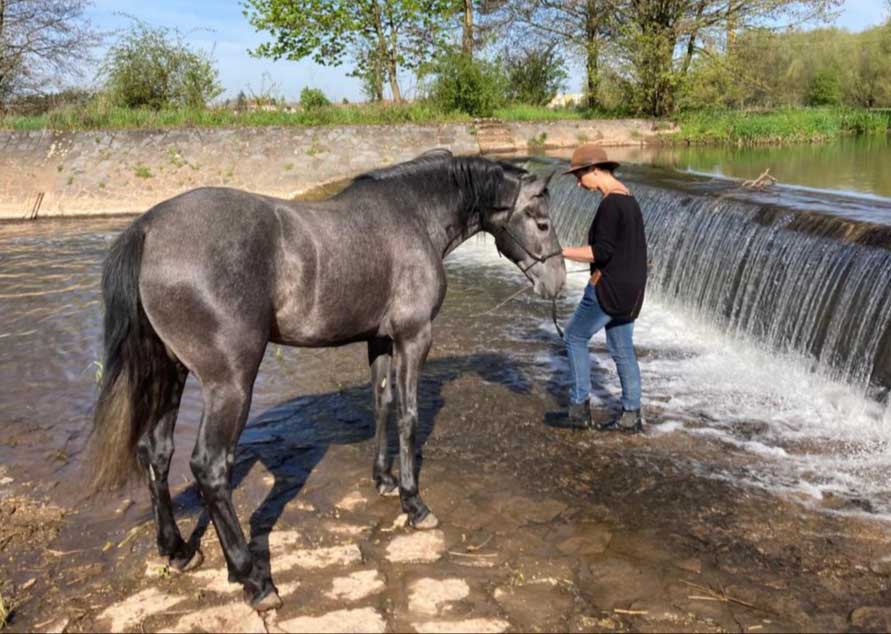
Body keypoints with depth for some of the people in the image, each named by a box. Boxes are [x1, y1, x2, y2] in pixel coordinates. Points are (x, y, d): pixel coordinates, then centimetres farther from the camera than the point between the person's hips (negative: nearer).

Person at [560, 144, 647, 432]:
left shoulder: (610, 203, -19)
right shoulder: (628, 198, 12)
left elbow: (602, 252, -23)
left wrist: (562, 251, -18)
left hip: (610, 287, -9)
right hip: (631, 286, 9)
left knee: (576, 337, 6)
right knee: (622, 349, 14)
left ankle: (580, 407, 10)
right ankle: (631, 415, 20)